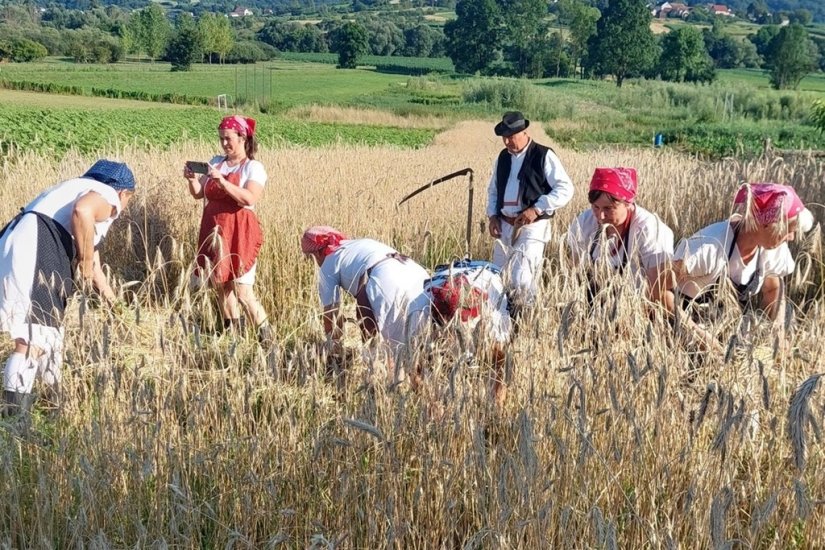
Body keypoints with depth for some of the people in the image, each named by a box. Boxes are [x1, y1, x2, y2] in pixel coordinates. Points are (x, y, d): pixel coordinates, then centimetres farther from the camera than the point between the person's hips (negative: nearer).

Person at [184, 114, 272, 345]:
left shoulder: (253, 167, -6)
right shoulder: (216, 162, 11)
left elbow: (250, 199, -21)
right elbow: (199, 194, 13)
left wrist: (222, 181, -25)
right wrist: (192, 180, -7)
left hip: (239, 234, -6)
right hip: (214, 231, 6)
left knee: (242, 291, -11)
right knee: (221, 285, 11)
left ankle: (266, 336, 0)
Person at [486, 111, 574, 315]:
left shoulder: (544, 156, -8)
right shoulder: (503, 157, 12)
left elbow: (565, 189, -11)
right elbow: (493, 189, 24)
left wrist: (537, 209, -19)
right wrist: (492, 215, 7)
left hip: (531, 227, -7)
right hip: (504, 226, 7)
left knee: (522, 281, -14)